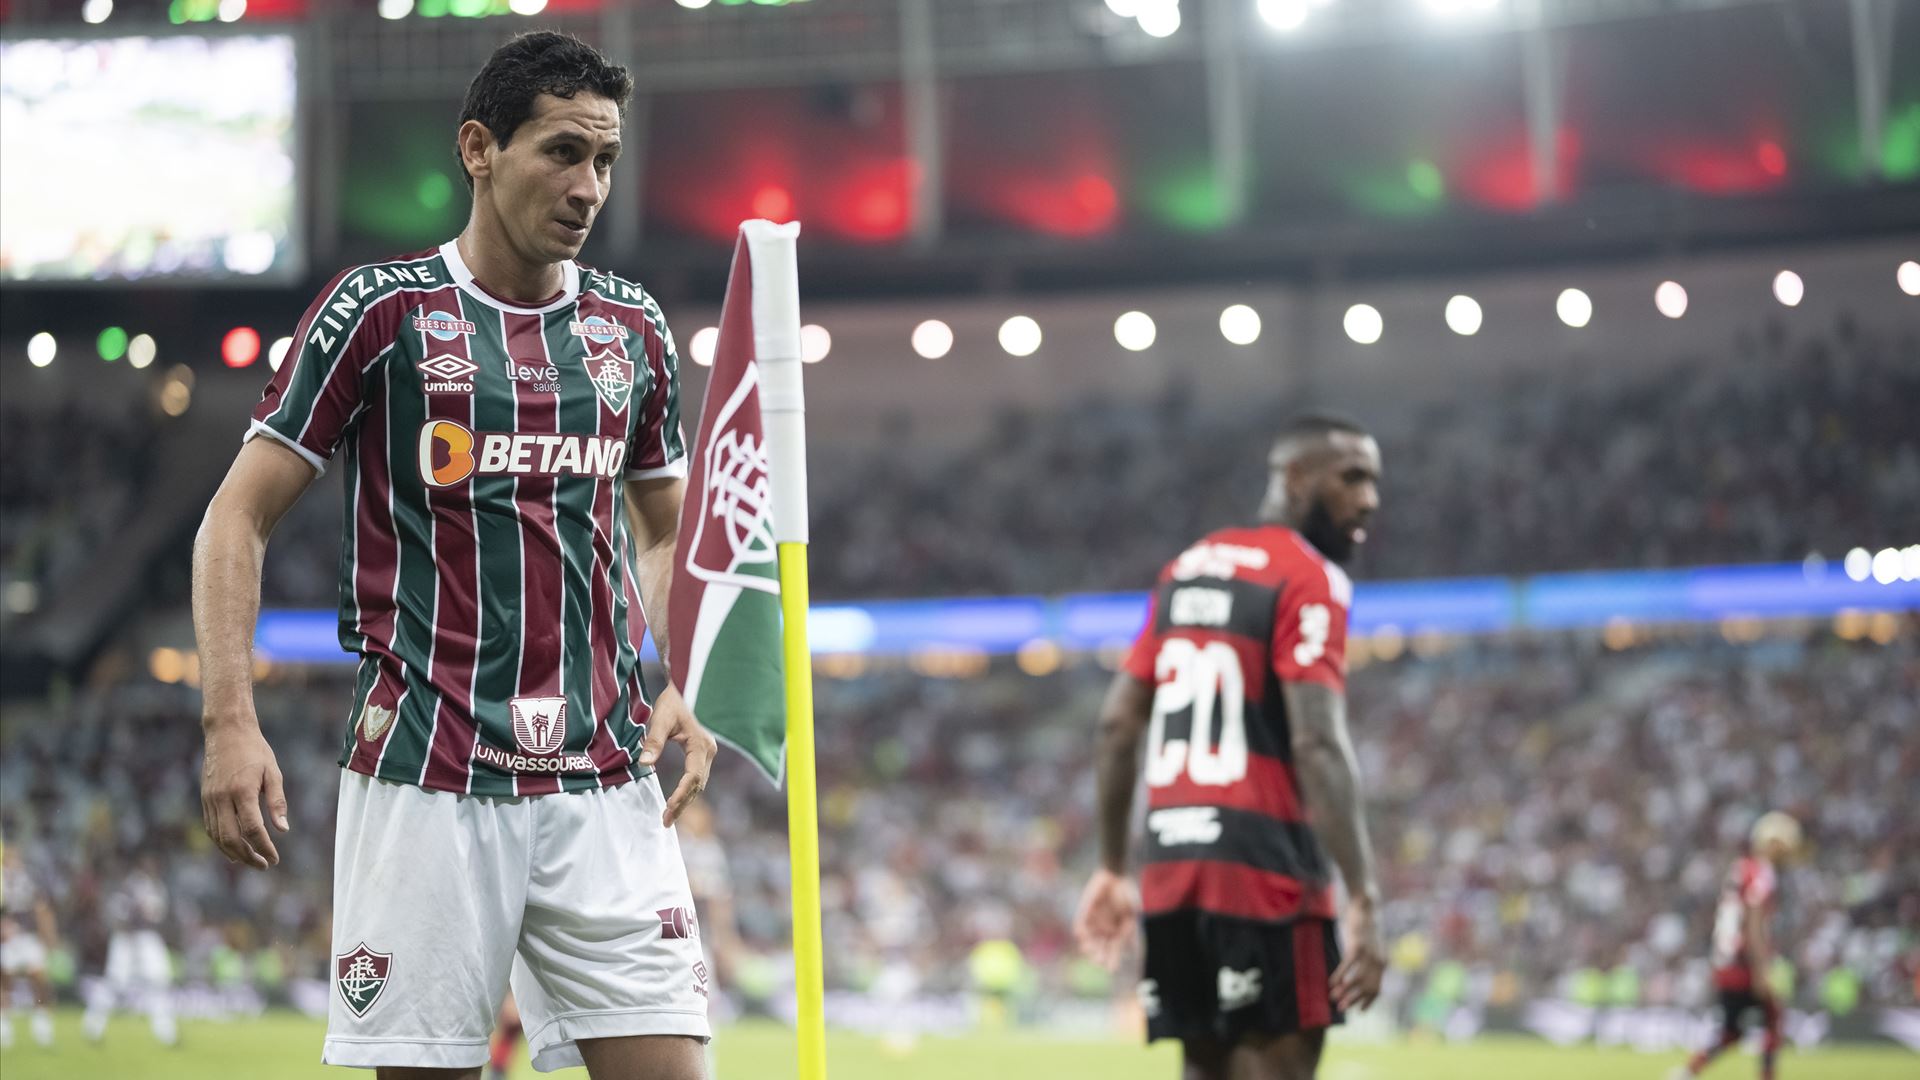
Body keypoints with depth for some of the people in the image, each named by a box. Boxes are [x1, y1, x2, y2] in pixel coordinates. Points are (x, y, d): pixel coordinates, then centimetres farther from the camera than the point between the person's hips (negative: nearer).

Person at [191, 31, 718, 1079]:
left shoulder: (634, 327, 11)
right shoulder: (381, 307, -2)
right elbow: (237, 518, 0)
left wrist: (681, 690, 6)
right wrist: (230, 722, -12)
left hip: (605, 783, 4)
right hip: (425, 781, -4)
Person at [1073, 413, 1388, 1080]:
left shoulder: (1185, 569, 17)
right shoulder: (1308, 580, -8)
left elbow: (1117, 724, 17)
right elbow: (1317, 744, -19)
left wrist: (1112, 868, 22)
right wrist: (1364, 903, -22)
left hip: (1170, 866, 8)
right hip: (1264, 872, -8)